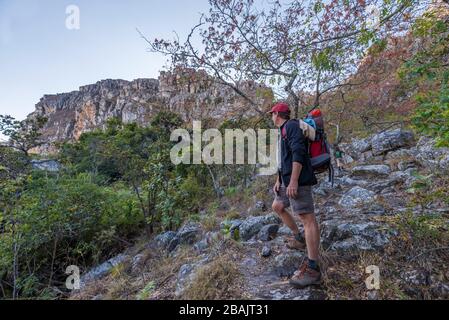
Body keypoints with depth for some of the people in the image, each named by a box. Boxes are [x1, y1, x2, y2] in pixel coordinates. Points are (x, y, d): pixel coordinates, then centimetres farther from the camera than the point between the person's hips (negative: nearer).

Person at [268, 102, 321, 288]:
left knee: (307, 218, -12)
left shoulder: (291, 125, -7)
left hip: (298, 180, -11)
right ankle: (298, 239, 32)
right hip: (288, 181, 11)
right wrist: (279, 181, 20)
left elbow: (298, 153, -21)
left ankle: (312, 269, -10)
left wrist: (294, 181, -26)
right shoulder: (283, 132, 23)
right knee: (277, 207, 22)